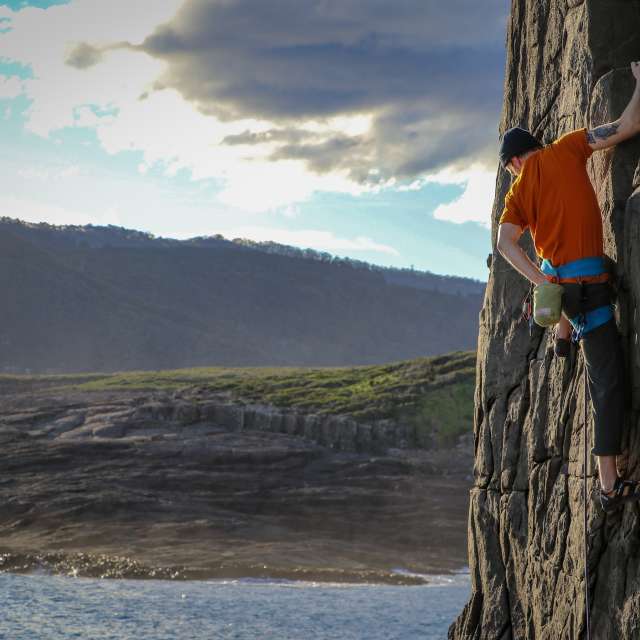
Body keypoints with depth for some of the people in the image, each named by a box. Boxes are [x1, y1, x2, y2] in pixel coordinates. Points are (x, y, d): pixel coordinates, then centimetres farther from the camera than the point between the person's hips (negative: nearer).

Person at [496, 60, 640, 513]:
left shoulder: (519, 191, 10)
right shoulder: (565, 150, 0)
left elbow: (506, 242, -7)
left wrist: (542, 282, -13)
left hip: (556, 281, 6)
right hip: (587, 284, -6)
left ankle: (562, 338, 60)